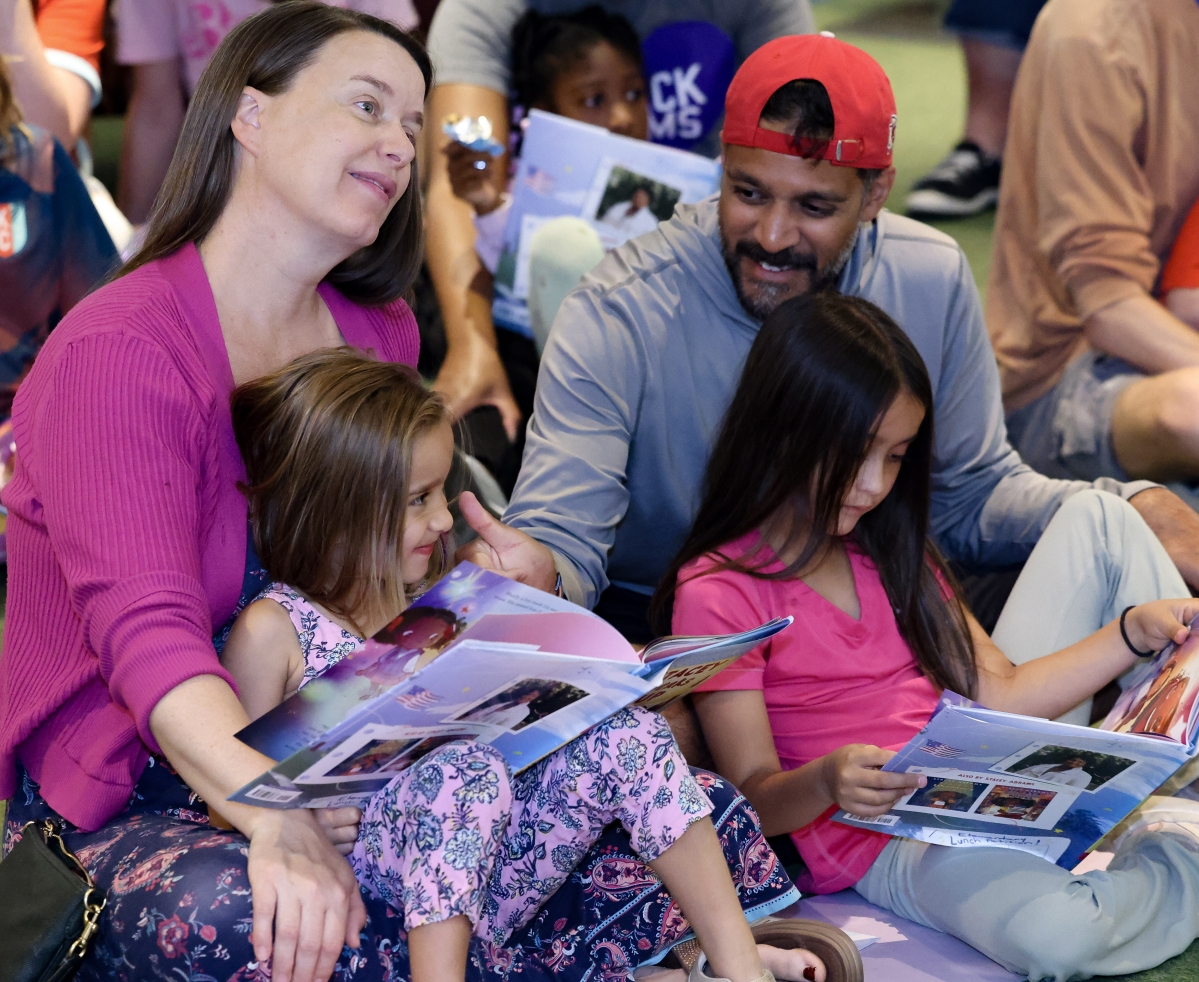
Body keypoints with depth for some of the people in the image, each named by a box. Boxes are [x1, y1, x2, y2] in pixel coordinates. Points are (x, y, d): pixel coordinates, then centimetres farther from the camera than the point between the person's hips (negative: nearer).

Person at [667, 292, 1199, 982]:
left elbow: (996, 696, 8)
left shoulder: (887, 551, 13)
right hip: (883, 836, -8)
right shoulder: (717, 594, -12)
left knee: (1098, 519, 6)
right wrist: (825, 781, -37)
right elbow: (755, 798, -15)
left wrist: (1134, 631, -5)